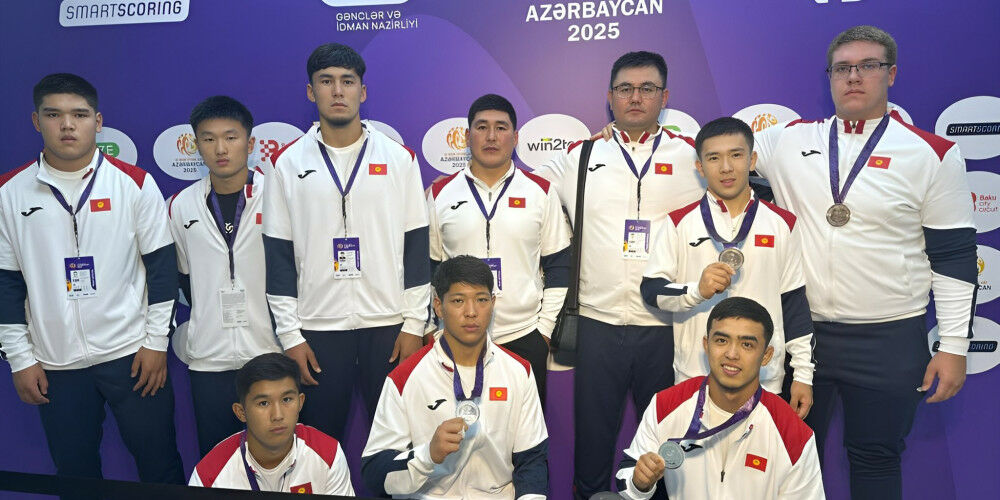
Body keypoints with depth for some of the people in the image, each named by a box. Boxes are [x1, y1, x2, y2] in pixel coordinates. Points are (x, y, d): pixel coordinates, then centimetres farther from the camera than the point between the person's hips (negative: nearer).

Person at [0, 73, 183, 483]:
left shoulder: (135, 184, -5)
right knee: (73, 470, 16)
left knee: (159, 463, 8)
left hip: (131, 353, -2)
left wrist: (156, 341, -4)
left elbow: (162, 265, -3)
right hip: (55, 363, 2)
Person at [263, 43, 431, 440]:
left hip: (387, 324, 0)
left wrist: (415, 323, -2)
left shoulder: (398, 158, 2)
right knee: (320, 438, 10)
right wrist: (289, 334, -1)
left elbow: (417, 244, 2)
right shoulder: (289, 163, 3)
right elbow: (279, 255, 3)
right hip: (317, 327, 1)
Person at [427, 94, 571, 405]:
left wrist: (546, 327, 1)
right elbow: (428, 269, 8)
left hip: (525, 337, 0)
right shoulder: (441, 194, 4)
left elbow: (558, 265, 5)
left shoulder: (541, 192, 3)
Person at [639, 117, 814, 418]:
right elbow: (650, 289, -2)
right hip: (693, 379, -1)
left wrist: (804, 374, 6)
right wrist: (697, 290, -20)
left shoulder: (782, 224, 5)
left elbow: (794, 302, 7)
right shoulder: (680, 223, 0)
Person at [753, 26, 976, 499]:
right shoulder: (789, 139, 3)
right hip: (799, 333, 2)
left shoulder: (932, 154, -3)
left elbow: (953, 256, -2)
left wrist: (954, 346, -3)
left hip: (889, 341, -1)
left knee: (875, 460, 13)